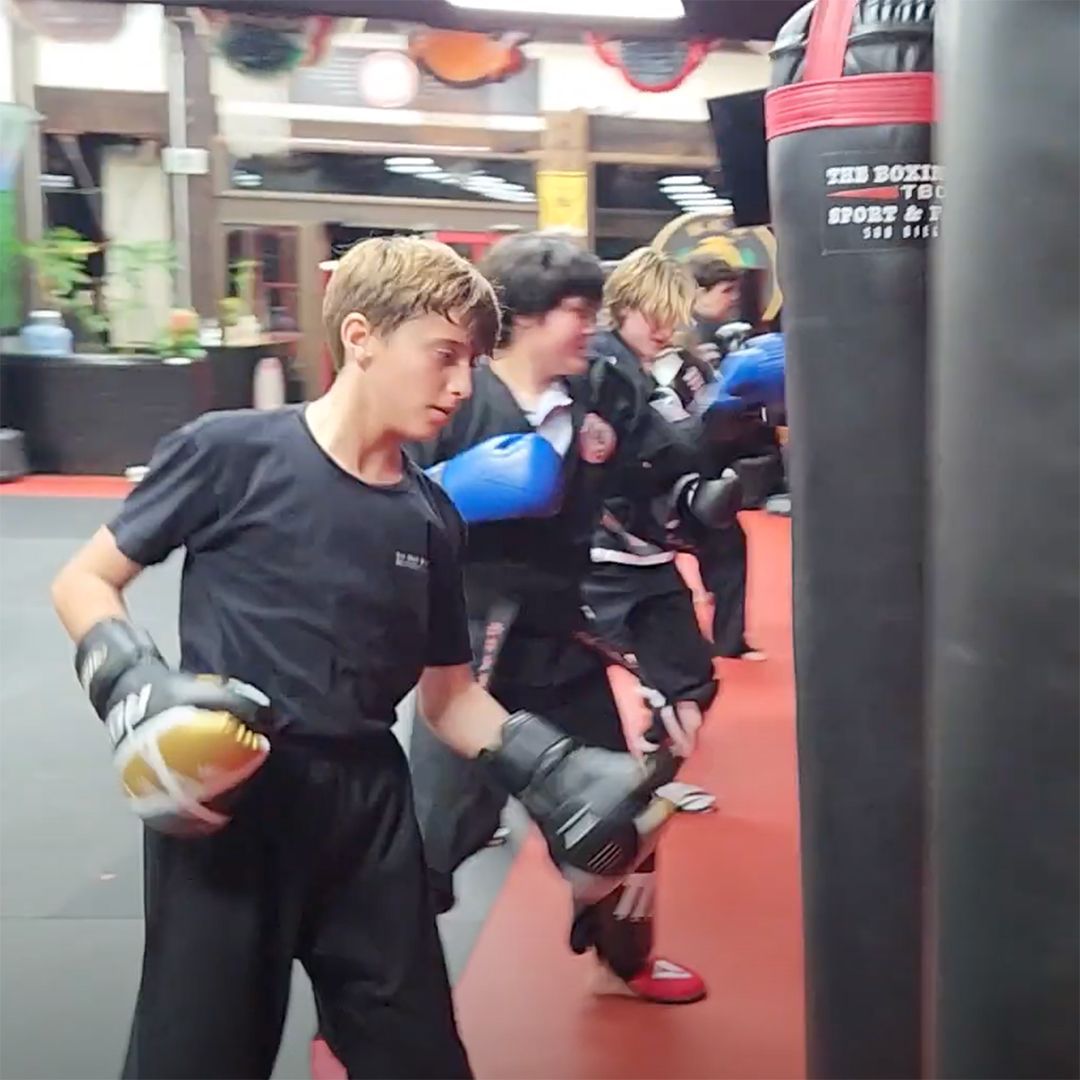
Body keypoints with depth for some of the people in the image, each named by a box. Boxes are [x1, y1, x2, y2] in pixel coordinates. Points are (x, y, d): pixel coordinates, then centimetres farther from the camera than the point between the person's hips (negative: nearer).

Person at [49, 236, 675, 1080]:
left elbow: (448, 693, 13)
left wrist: (548, 770, 0)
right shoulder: (233, 453, -10)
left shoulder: (431, 518, 5)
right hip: (218, 801, -5)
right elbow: (84, 581, -2)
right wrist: (135, 684, -19)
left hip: (366, 806, 5)